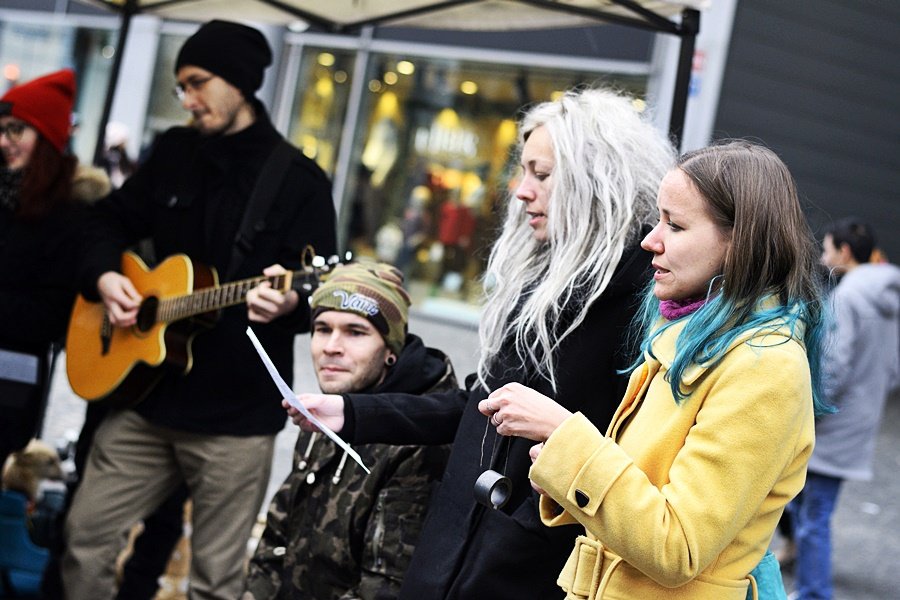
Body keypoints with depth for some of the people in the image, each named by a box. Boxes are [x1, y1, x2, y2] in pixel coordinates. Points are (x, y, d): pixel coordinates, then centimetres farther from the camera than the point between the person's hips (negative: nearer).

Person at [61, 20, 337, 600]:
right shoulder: (175, 151, 9)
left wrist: (290, 303, -35)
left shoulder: (300, 180, -7)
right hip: (146, 396, 5)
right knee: (86, 533, 9)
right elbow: (111, 220, 21)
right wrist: (104, 276, 0)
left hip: (237, 415, -5)